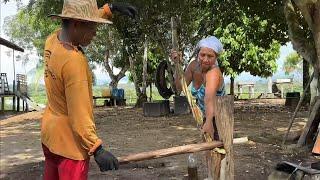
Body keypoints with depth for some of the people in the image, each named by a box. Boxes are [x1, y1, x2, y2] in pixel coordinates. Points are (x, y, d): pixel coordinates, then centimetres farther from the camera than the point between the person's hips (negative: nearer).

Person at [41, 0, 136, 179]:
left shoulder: (52, 40, -3)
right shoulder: (74, 60, -27)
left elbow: (83, 23, 16)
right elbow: (78, 114, -27)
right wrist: (97, 149, -24)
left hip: (50, 133, 9)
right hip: (70, 140, -9)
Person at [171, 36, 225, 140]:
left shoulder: (214, 72, -32)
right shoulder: (194, 65, -10)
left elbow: (209, 98, -50)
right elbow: (180, 87, -5)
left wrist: (209, 122, -64)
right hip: (206, 117, 7)